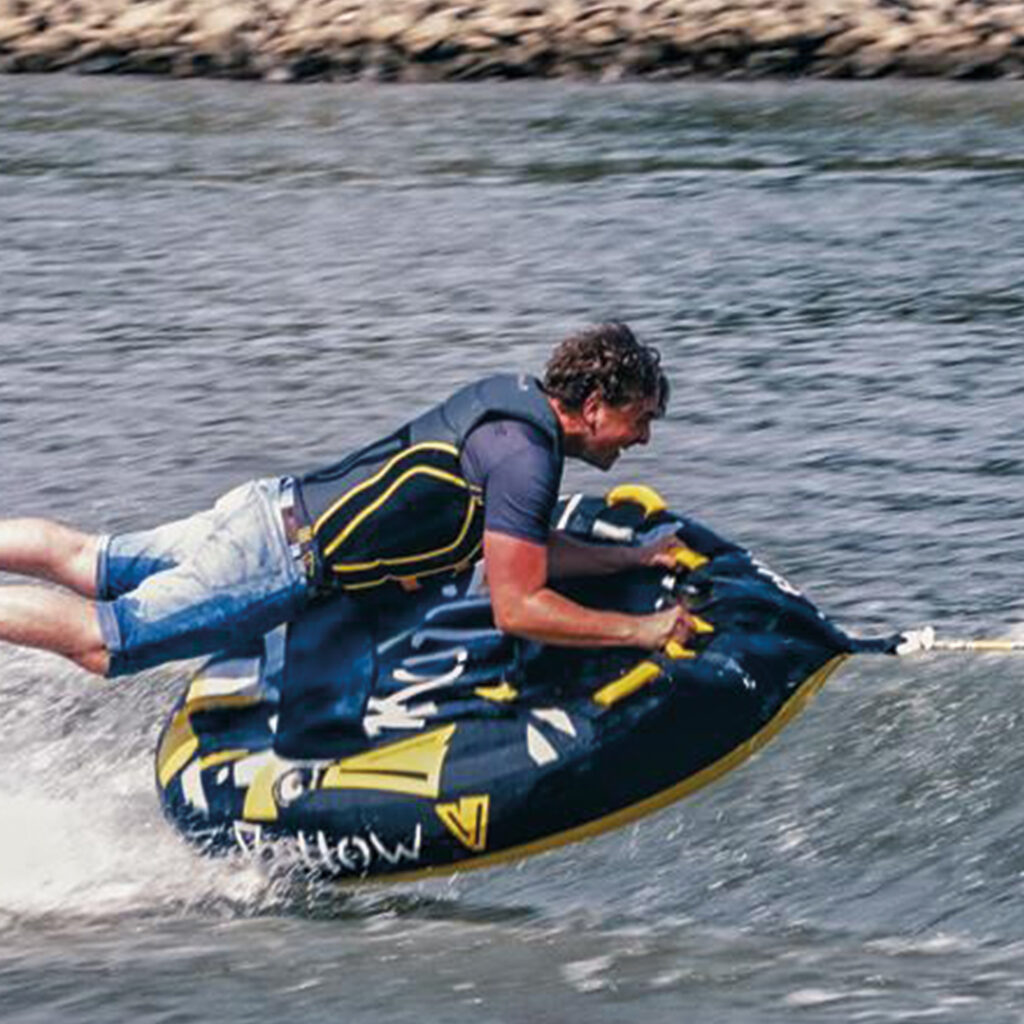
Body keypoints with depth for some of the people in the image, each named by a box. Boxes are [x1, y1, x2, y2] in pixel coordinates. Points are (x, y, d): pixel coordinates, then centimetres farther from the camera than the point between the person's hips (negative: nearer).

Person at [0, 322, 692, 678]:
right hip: (284, 563, -9)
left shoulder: (514, 397, 8)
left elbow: (525, 547, 20)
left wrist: (632, 559, 15)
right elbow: (516, 607, -22)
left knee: (78, 560, 16)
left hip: (274, 510, 9)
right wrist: (642, 630, -18)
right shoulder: (524, 452, -20)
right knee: (98, 641, -10)